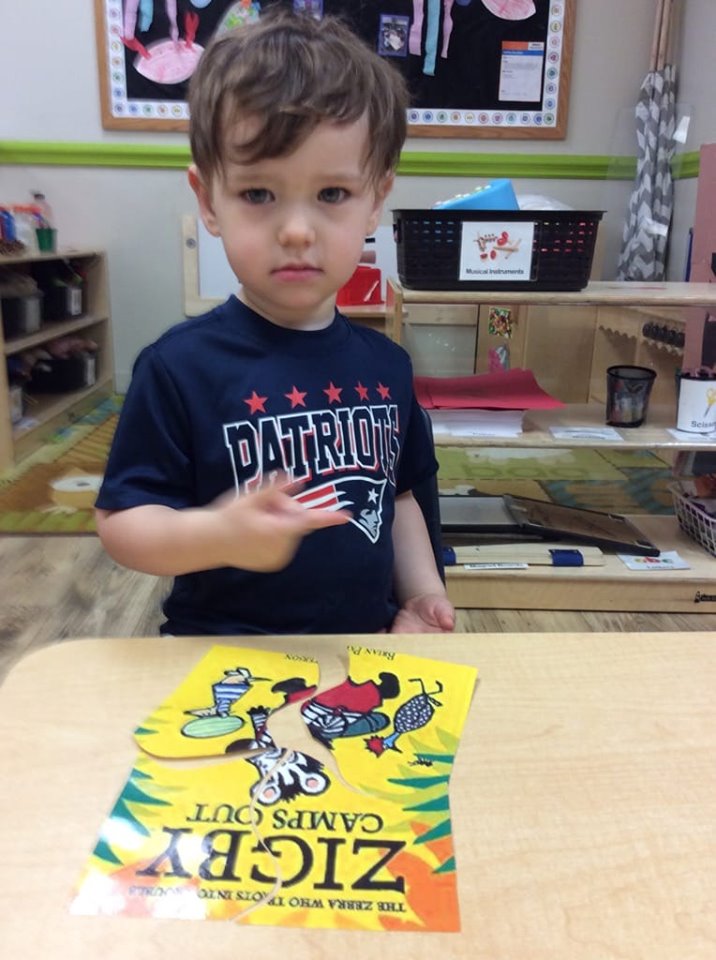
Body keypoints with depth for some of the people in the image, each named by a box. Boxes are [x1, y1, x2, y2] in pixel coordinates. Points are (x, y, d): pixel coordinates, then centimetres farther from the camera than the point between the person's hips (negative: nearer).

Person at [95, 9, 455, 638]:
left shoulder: (385, 363, 1)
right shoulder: (180, 366, -13)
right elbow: (120, 521, -10)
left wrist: (421, 592, 2)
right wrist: (217, 536, -27)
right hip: (225, 662, -3)